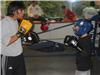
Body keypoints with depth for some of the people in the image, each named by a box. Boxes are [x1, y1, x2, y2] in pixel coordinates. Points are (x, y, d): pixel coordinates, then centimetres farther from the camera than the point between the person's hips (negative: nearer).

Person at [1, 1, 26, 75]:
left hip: (19, 54, 8)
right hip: (8, 57, -8)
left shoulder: (15, 21, 6)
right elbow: (6, 41, -26)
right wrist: (19, 34, -27)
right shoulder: (5, 22, -20)